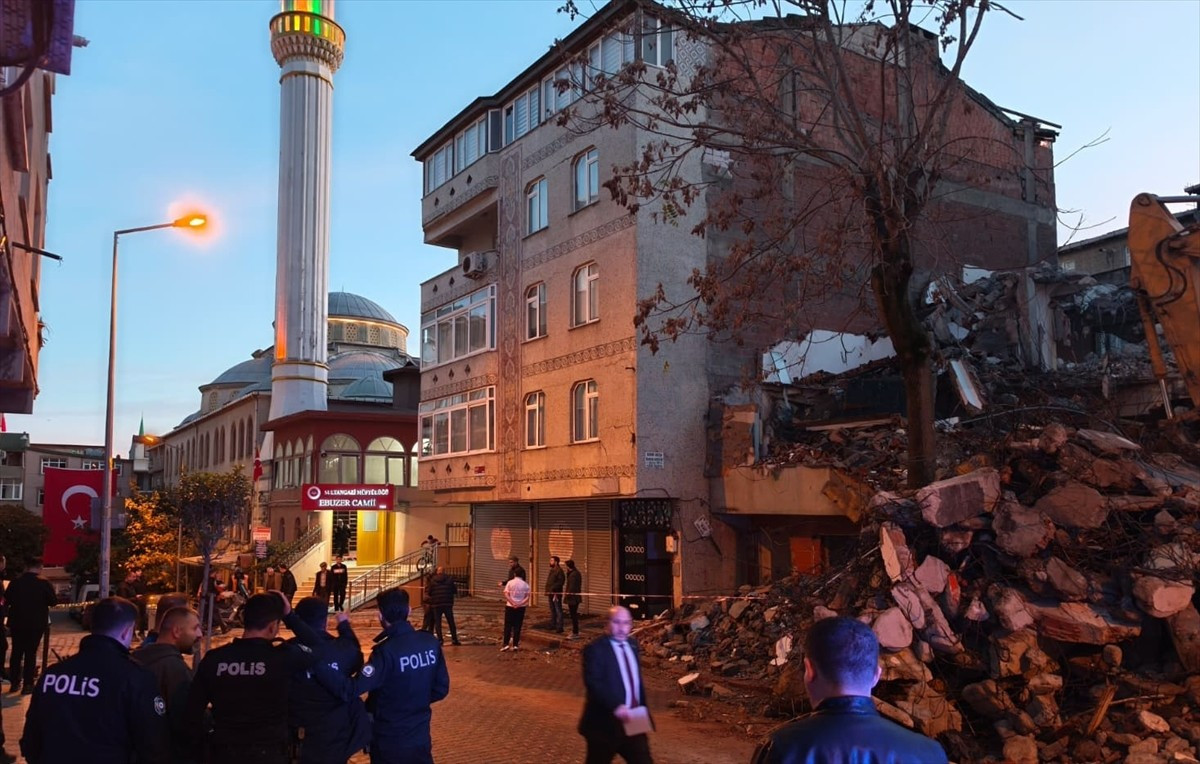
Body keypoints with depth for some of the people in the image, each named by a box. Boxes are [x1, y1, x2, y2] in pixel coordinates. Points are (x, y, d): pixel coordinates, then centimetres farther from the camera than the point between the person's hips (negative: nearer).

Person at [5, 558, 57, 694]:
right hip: (36, 623, -3)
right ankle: (27, 684, 2)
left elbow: (6, 600, 6)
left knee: (16, 652, 14)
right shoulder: (43, 583, -11)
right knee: (31, 653, 2)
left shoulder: (16, 581, -1)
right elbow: (54, 601, -7)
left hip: (17, 622, 3)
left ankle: (15, 683, 18)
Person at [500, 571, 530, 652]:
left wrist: (513, 603, -12)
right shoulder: (525, 584, 0)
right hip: (521, 607, 1)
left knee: (508, 626, 4)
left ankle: (506, 644, -1)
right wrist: (519, 604, -13)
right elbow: (527, 597, -7)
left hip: (510, 606, -1)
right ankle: (515, 645, 3)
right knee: (517, 626, 5)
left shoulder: (510, 583, -3)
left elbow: (506, 595, -10)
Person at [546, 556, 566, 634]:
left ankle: (559, 627, -5)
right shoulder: (552, 571, 16)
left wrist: (552, 588, -23)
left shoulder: (559, 571, -13)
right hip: (551, 594, 10)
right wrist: (547, 591, 13)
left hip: (556, 594, -10)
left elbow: (561, 582, -21)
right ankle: (553, 625, 24)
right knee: (552, 610, 16)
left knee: (558, 611, -6)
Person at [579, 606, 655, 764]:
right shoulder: (595, 648, -13)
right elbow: (593, 682, -24)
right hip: (605, 723, -6)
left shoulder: (632, 645, 12)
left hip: (632, 721, 6)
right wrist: (616, 707, -35)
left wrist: (643, 711, 17)